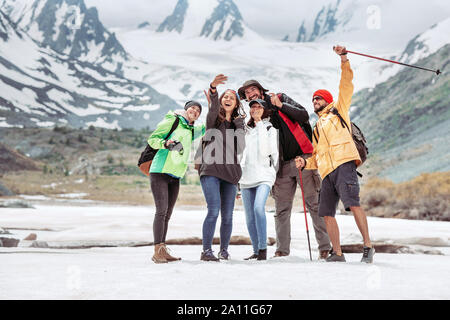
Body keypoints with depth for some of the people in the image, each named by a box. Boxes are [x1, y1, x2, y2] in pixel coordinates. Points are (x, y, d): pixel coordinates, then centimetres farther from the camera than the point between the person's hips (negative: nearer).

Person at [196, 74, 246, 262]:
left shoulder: (238, 123, 18)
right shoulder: (214, 118, 8)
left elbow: (240, 148, 4)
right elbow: (213, 109, -17)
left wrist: (238, 125, -3)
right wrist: (213, 89, -35)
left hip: (230, 172, 4)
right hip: (211, 170, -4)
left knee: (227, 215, 4)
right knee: (214, 211, -16)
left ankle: (224, 250, 19)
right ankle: (206, 251, -9)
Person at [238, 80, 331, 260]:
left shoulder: (281, 99, 7)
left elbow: (304, 116, -6)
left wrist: (280, 105, -12)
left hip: (302, 158, -4)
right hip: (282, 165, 4)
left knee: (314, 203, -5)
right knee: (281, 209, 3)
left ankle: (325, 247, -2)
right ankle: (282, 250, 9)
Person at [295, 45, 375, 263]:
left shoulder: (338, 110, 20)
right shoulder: (317, 129, 33)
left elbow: (347, 84, 8)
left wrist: (343, 60, -3)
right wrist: (305, 163, 10)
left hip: (343, 163, -6)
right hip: (327, 171, 7)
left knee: (353, 203, -21)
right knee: (327, 213, -1)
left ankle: (368, 247, -18)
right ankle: (337, 253, 5)